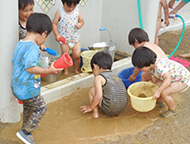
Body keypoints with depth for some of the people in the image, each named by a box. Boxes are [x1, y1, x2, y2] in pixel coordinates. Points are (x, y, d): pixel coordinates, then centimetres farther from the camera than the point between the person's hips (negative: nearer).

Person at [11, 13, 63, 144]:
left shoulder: (20, 44, 5)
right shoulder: (33, 47, -24)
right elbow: (30, 68, -30)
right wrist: (49, 71, -23)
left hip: (17, 85, 10)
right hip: (28, 88, -10)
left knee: (28, 107, 30)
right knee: (41, 108, 6)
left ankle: (27, 126, 49)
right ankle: (25, 132, 12)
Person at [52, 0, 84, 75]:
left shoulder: (77, 11, -3)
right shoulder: (59, 12, -12)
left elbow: (81, 20, 9)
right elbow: (54, 24, -6)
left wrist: (80, 24, -15)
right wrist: (56, 34, -17)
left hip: (75, 38, 2)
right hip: (64, 38, -2)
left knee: (77, 55, 4)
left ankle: (77, 69, 25)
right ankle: (65, 70, 25)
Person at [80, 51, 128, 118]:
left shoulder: (98, 78, -4)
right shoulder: (115, 76, 19)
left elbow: (98, 95, -15)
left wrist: (90, 107, 1)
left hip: (109, 109, -7)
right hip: (122, 107, 7)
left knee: (92, 91, 10)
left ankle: (95, 112, 9)